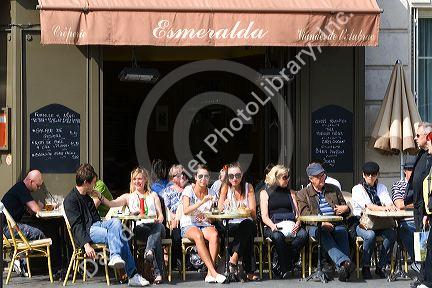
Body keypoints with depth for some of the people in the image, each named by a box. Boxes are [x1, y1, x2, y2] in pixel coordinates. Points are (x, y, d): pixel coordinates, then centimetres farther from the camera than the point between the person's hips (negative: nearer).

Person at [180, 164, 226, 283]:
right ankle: (214, 273, -39)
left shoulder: (211, 193, 9)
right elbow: (185, 211, -18)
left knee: (214, 235, -32)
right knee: (198, 236, -37)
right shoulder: (189, 190, -2)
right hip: (188, 225, -3)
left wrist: (207, 216, -14)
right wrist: (202, 202, -29)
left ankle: (210, 274, -35)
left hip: (205, 224, 3)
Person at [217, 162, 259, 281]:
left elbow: (253, 214, -1)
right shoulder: (226, 187, 6)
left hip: (247, 224, 1)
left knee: (248, 225, -36)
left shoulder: (248, 187, 6)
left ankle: (233, 260, -37)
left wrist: (246, 209, -24)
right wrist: (224, 205, -26)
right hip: (230, 225, -1)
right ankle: (248, 271, -33)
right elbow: (219, 211, -3)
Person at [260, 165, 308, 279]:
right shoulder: (265, 193, 13)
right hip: (273, 226, -3)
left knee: (303, 234, -31)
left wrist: (298, 223, -8)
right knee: (278, 236, -38)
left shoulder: (291, 192, 24)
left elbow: (297, 212, 15)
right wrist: (272, 226, -19)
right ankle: (284, 269, -26)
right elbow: (264, 216, 3)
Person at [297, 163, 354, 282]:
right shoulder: (303, 194, 13)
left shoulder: (334, 189, 23)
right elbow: (305, 215, -1)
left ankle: (343, 268, -44)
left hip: (336, 224, 2)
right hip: (315, 226, -2)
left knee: (343, 233, -32)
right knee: (324, 235, -36)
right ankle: (345, 262, -51)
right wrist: (321, 223, -17)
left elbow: (345, 210, 30)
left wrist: (346, 208, 3)